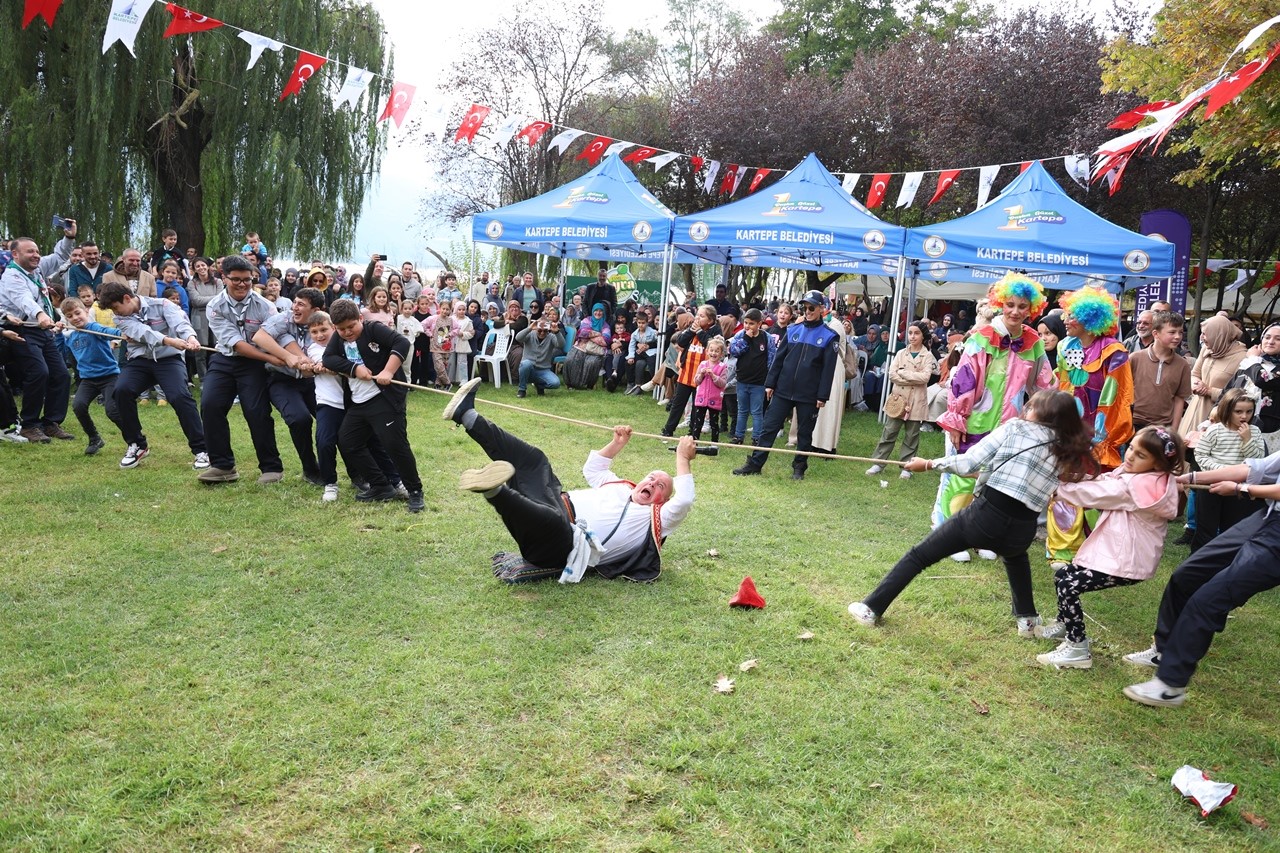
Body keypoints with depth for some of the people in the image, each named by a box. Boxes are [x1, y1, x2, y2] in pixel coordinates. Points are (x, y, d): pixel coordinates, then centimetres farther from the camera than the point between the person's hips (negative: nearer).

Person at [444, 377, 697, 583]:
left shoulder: (654, 519, 8)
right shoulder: (621, 488, 30)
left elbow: (683, 501, -9)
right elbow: (593, 469, 42)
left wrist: (682, 458, -4)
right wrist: (617, 443, 32)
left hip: (562, 546, -8)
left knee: (554, 520, -43)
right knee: (533, 459, 0)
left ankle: (494, 490, -68)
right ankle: (467, 416, -7)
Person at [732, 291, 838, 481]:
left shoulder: (829, 336, -2)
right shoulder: (793, 329, 7)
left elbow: (828, 369, -5)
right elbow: (778, 358, 8)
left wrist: (822, 396, -9)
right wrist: (770, 383, 4)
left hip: (808, 395, -2)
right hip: (783, 390, 3)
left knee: (804, 432, 9)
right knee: (769, 427, 2)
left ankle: (799, 467, 23)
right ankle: (755, 463, 8)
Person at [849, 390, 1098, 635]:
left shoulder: (1014, 428, 3)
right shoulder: (1066, 453, 14)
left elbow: (968, 464, -3)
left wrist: (929, 463, 10)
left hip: (986, 515, -4)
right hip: (1022, 531, 4)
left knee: (918, 555, 11)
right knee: (1015, 555, 43)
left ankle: (872, 608, 12)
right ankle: (1027, 619, 40)